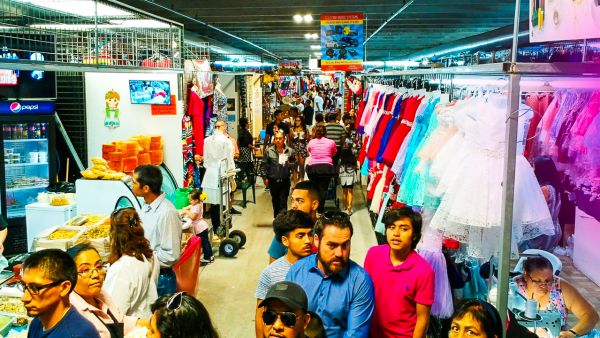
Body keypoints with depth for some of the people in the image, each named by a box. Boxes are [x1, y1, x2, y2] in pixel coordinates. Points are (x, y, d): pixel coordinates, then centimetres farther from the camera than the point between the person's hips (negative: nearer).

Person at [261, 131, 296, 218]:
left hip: (285, 180, -1)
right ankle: (276, 218, 28)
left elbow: (295, 163, 9)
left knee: (283, 201, -5)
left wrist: (290, 164, -12)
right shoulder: (269, 151, -1)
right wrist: (265, 177, -1)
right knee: (275, 200, 13)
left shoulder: (290, 151, -1)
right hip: (273, 180, 1)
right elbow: (264, 165, 2)